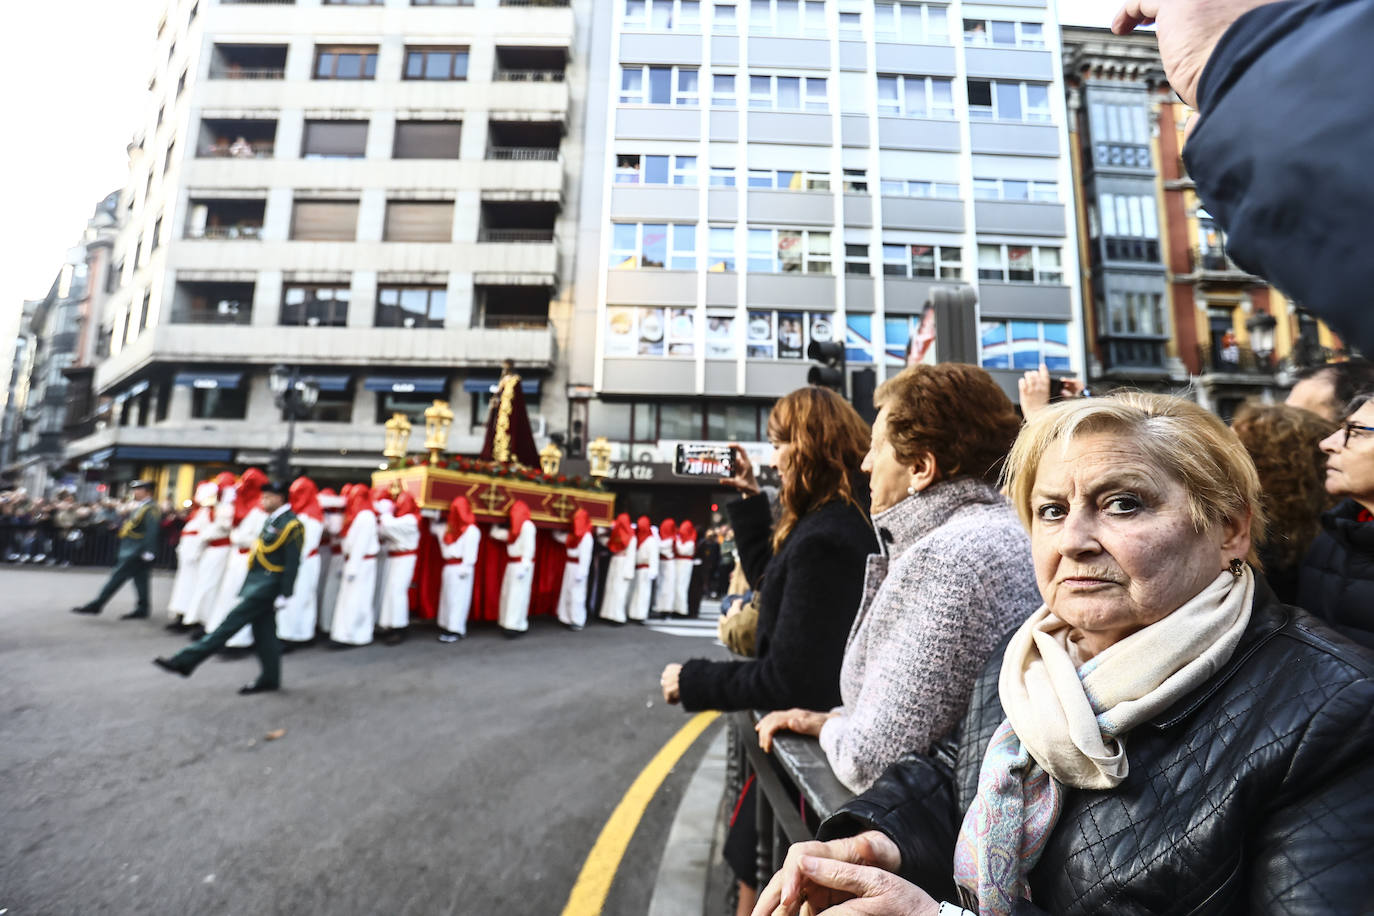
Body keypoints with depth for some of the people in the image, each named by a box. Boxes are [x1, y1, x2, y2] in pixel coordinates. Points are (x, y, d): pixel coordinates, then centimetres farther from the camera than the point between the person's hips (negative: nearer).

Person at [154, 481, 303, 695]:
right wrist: (247, 586, 21)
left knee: (231, 622, -6)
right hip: (258, 581, 10)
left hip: (269, 584, -10)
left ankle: (185, 661, 0)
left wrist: (284, 595, -19)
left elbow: (292, 563, -18)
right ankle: (270, 679, 18)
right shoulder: (270, 520, 15)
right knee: (263, 632, 11)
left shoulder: (291, 525, -15)